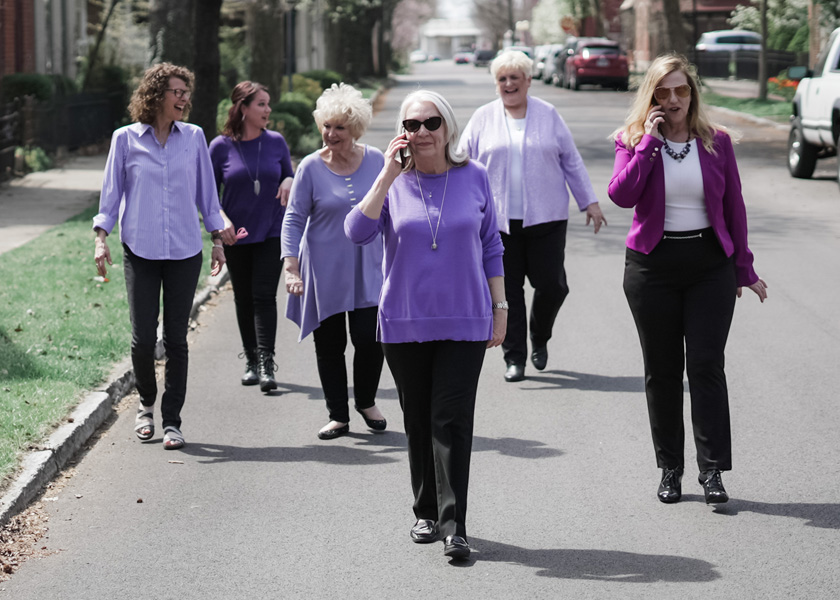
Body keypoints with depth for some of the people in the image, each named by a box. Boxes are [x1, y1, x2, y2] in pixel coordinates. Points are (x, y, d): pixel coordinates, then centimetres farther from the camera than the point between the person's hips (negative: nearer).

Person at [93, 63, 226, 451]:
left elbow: (206, 193, 13)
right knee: (143, 337, -3)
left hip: (184, 251, 1)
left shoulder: (193, 138, 7)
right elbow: (112, 191, 8)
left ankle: (172, 420, 8)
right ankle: (146, 405, 23)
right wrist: (101, 238, 0)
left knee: (176, 338, 1)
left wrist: (218, 240, 12)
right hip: (140, 251, -1)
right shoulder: (126, 139, 2)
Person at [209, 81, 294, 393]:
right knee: (244, 299, 9)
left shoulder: (276, 142, 0)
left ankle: (266, 364, -11)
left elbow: (289, 175, 12)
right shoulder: (221, 147, -4)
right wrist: (222, 220, -14)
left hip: (271, 233, 0)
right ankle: (251, 361, 21)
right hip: (236, 236, 0)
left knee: (264, 296, -9)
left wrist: (290, 182, -12)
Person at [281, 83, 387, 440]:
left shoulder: (375, 161, 2)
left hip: (368, 270, 1)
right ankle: (338, 416, 18)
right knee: (329, 344, 4)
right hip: (324, 272, -1)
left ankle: (366, 401, 21)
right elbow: (294, 219, -5)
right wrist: (291, 269, -14)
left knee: (370, 338, -6)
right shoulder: (311, 167, -5)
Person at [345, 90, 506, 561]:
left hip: (464, 322, -1)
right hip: (405, 322, 1)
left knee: (452, 419, -9)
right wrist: (389, 175, -19)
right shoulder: (392, 182, 0)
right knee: (419, 420, 9)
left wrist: (500, 309, 7)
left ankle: (454, 524, -9)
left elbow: (491, 247, 9)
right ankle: (427, 512, 24)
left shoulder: (474, 177, 2)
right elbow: (358, 232, -15)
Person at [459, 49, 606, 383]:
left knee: (552, 285, -5)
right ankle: (514, 358, 8)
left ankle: (540, 338, 22)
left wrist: (589, 202, 10)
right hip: (498, 221, 0)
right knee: (507, 291, -1)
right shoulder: (483, 118, 7)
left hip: (545, 218, 0)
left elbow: (572, 162, 12)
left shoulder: (548, 115, 8)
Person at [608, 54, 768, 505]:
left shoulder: (716, 142, 4)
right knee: (661, 370, 5)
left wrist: (744, 269, 9)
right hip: (652, 265, 0)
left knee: (706, 365, -7)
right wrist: (648, 142, -16)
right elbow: (621, 194, -16)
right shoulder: (634, 141, 2)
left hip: (710, 265, 0)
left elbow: (734, 206, 9)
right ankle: (670, 469, 15)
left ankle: (712, 471, -6)